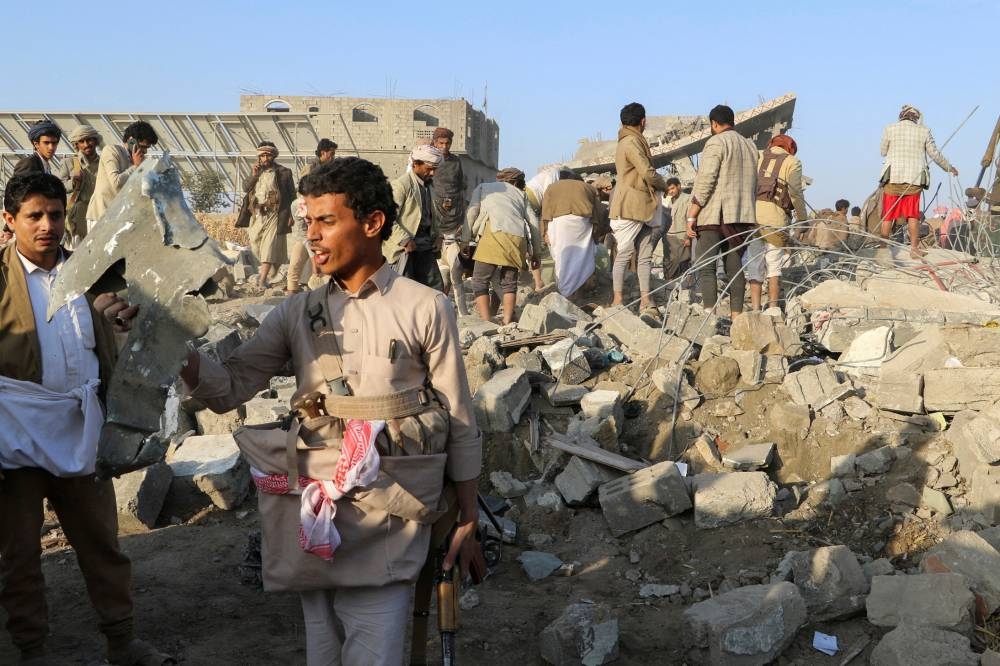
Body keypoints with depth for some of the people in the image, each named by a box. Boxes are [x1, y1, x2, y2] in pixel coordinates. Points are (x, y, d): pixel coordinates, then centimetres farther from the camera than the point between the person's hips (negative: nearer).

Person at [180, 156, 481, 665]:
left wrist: (467, 517, 2)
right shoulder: (296, 314, 7)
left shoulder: (425, 309, -4)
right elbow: (227, 389, 3)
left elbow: (458, 422, -1)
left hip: (386, 527, -4)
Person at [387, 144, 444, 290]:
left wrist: (436, 236, 11)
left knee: (436, 288, 5)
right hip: (405, 249, -8)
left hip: (426, 248, 8)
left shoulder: (427, 186, 16)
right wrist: (405, 240, -21)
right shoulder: (401, 185, -11)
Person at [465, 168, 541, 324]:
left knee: (480, 281, 2)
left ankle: (486, 323, -9)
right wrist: (535, 252, 25)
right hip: (518, 237, 3)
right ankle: (507, 322, 1)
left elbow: (471, 213, 12)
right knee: (509, 282, 14)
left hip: (495, 234, -3)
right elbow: (533, 223, 22)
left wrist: (465, 241, 11)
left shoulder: (483, 187, 28)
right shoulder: (520, 193, 31)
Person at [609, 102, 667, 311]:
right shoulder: (631, 142, -12)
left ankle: (645, 299, 6)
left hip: (643, 208, 10)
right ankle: (618, 299, -5)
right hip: (630, 208, -10)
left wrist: (657, 185, 7)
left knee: (645, 256, 6)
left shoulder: (632, 141, 20)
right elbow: (648, 173, -16)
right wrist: (663, 185, 2)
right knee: (624, 253, -7)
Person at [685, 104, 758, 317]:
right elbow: (755, 185, 18)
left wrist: (691, 215, -11)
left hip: (714, 216, -7)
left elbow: (705, 181, -13)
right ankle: (736, 315, 7)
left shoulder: (716, 142, -6)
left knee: (705, 267, -7)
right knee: (734, 266, 9)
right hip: (743, 216, 7)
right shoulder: (750, 146, 17)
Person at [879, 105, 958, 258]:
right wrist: (949, 168, 21)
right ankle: (914, 248, 6)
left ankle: (883, 247, 5)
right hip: (914, 179, 1)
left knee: (888, 215, 5)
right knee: (913, 215, 7)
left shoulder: (889, 129, 1)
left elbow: (883, 152, 10)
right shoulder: (923, 131, 3)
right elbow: (935, 154, 8)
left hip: (893, 177, -1)